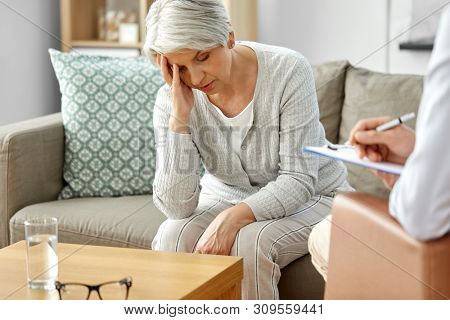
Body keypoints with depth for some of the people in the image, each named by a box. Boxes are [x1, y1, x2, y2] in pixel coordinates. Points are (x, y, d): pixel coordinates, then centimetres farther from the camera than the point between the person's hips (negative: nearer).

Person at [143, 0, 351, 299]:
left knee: (250, 241, -32)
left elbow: (299, 181, -23)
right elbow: (177, 206, -22)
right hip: (225, 196, 3)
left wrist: (235, 217, -38)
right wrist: (179, 118, -31)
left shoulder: (288, 71, -23)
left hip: (310, 197, -2)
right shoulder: (172, 99, -15)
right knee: (171, 238, -26)